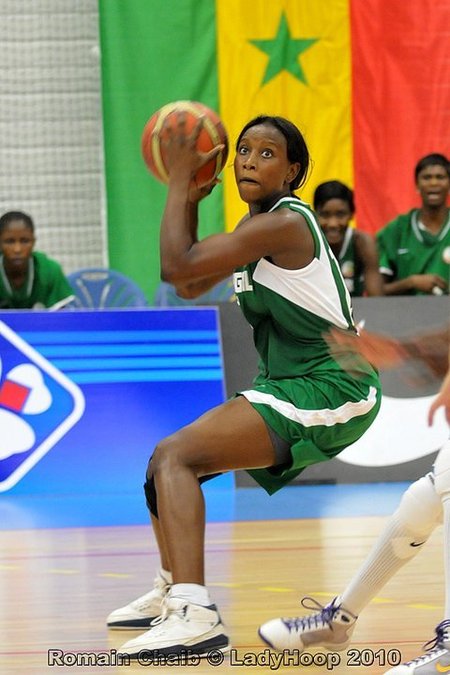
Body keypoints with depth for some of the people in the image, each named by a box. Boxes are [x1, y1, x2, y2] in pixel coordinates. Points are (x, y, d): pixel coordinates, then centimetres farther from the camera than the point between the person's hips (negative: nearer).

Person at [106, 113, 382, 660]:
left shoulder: (284, 224, -19)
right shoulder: (257, 225, 13)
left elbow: (176, 266, -24)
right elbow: (190, 285, 17)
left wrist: (180, 178, -14)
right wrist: (189, 196, 10)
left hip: (329, 391, -11)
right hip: (293, 385, 11)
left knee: (176, 456, -24)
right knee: (168, 459, 22)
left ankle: (196, 616, -37)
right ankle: (170, 592, 39)